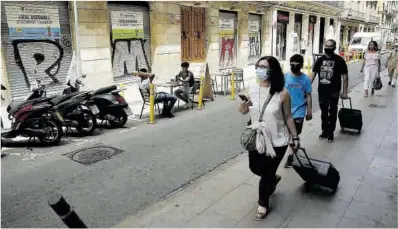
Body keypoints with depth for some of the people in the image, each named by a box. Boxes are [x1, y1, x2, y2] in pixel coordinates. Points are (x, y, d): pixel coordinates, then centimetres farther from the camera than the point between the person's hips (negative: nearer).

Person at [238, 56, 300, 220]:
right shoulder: (252, 90, -7)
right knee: (255, 168, 22)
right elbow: (244, 112, 6)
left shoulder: (282, 94, -19)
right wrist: (243, 106, -18)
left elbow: (288, 117, -6)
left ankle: (263, 204, 34)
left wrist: (295, 137, 1)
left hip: (277, 141, -5)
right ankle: (273, 179, 57)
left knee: (266, 174, 8)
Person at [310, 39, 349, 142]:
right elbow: (313, 74, 4)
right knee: (324, 112, 14)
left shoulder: (339, 60, -5)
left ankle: (331, 132, 19)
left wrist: (344, 92, -8)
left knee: (332, 112, 8)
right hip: (322, 90, 3)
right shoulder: (320, 60, 5)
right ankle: (325, 131, 28)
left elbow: (345, 76, -5)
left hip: (334, 91, -3)